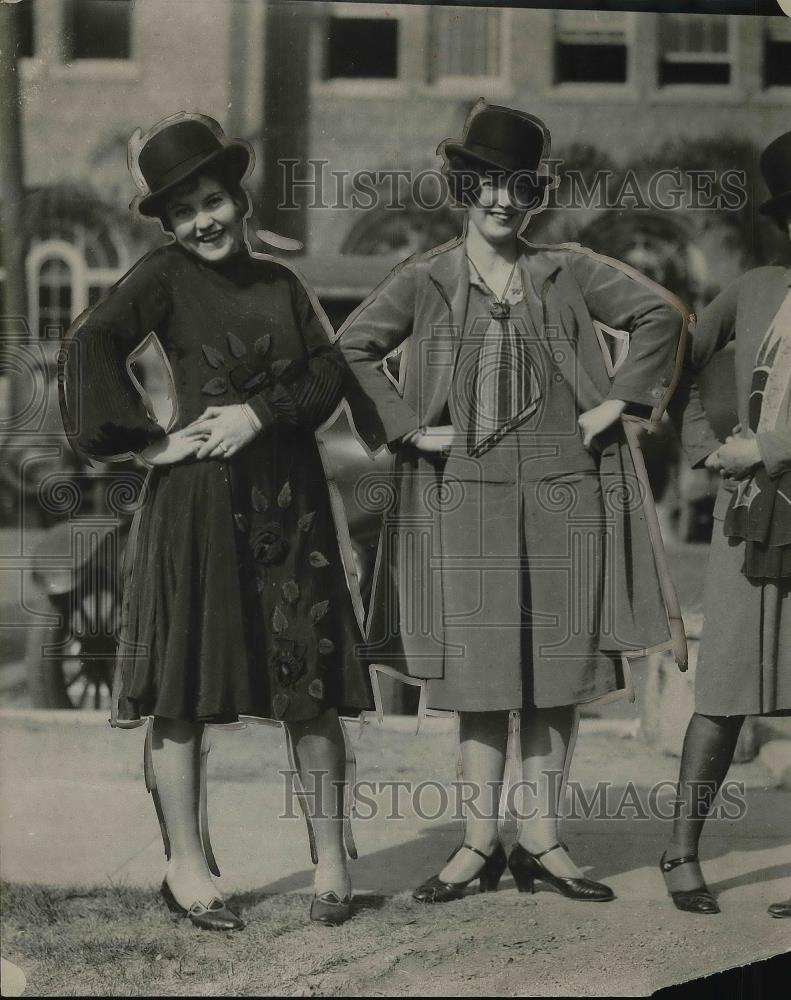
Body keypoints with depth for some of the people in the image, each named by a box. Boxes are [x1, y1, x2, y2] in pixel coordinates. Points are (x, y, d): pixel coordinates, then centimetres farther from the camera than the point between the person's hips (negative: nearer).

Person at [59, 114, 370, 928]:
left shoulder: (280, 282, 13)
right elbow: (89, 346, -14)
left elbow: (328, 371, 5)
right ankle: (187, 868, 10)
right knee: (183, 687, 0)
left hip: (290, 500, 4)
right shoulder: (164, 276, -1)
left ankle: (330, 859, 14)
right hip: (198, 502, -4)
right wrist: (149, 441, -14)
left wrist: (259, 412, -11)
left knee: (311, 686, 4)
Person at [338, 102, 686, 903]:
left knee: (560, 668, 4)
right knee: (479, 671, 1)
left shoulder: (568, 273, 6)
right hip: (467, 498, -1)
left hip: (564, 495, 2)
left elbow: (661, 314, 10)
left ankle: (542, 841, 14)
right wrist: (407, 427, -6)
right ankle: (480, 844, 11)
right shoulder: (425, 281, 2)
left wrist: (620, 398, 3)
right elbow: (352, 347, -1)